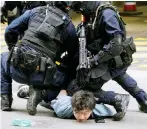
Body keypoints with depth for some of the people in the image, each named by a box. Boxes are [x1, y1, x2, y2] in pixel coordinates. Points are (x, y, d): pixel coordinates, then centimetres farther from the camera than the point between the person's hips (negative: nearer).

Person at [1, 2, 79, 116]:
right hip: (41, 77, -2)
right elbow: (74, 56, 11)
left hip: (18, 69, 2)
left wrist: (13, 51, 30)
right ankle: (37, 89, 0)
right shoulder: (69, 26, 8)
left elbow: (10, 31, 14)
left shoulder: (36, 11, 12)